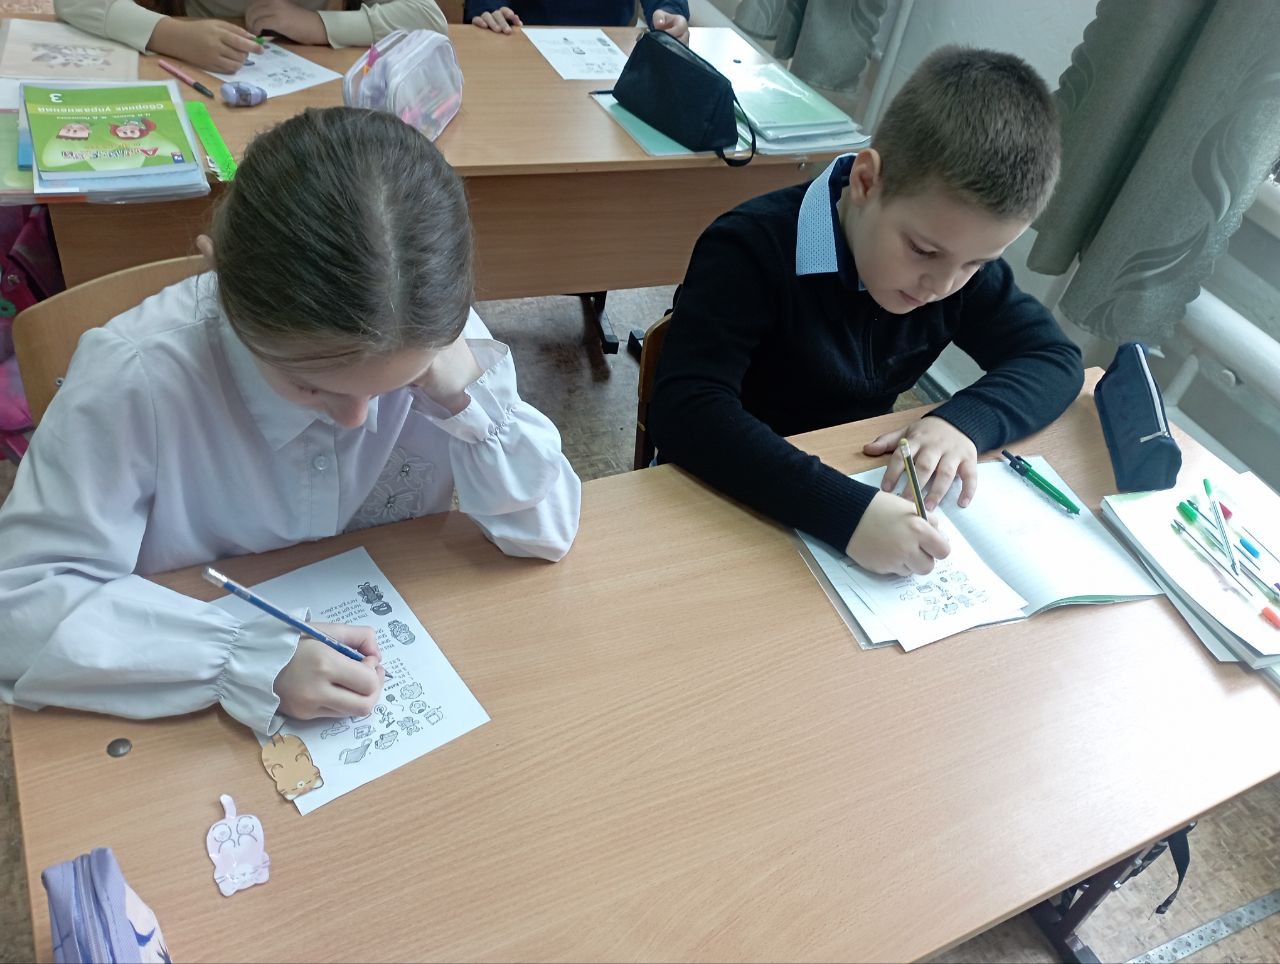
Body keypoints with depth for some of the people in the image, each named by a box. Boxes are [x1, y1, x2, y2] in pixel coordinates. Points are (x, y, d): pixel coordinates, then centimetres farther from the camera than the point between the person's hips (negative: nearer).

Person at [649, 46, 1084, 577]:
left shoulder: (961, 246, -6)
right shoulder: (751, 249, -24)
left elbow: (1054, 357, -2)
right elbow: (683, 411, -34)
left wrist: (964, 422, -22)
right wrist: (845, 511, -44)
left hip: (867, 487, 5)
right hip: (734, 501, -5)